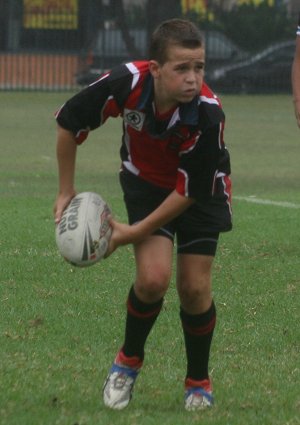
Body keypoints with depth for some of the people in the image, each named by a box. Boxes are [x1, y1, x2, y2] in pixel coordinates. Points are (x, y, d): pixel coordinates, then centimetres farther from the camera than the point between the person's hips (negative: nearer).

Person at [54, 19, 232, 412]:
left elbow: (190, 191, -24)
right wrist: (66, 191, -5)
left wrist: (135, 232, -21)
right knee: (153, 278, -18)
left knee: (195, 288, -6)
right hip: (146, 182, 1)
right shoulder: (126, 84, -32)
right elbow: (68, 122, -13)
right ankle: (129, 360, 10)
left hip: (201, 191, -1)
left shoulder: (208, 113, -35)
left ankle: (199, 382, 19)